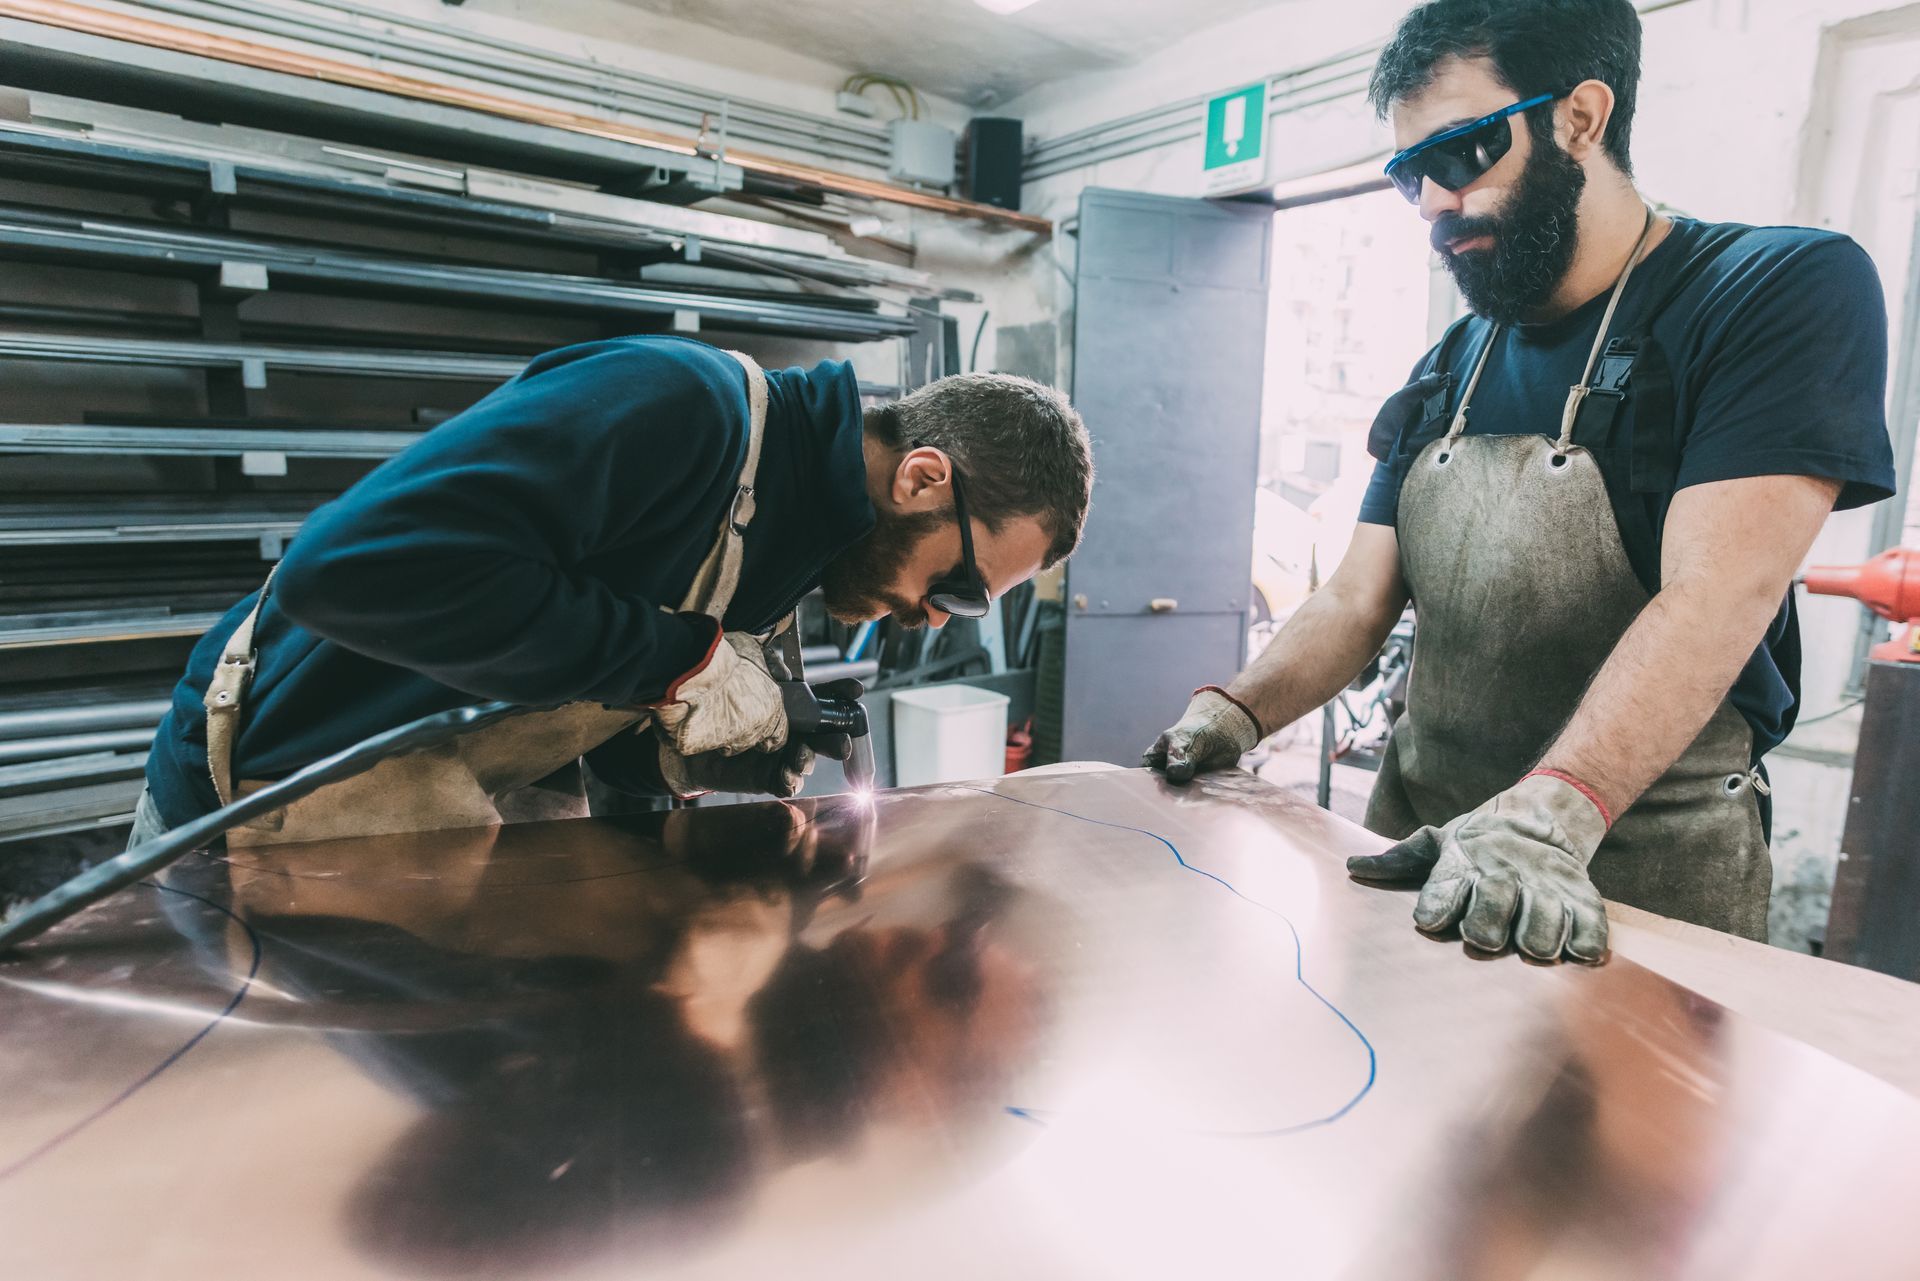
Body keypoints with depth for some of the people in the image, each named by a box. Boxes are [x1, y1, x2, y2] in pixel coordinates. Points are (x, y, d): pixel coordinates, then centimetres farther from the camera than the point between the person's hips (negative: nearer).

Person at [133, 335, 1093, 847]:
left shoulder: (786, 528, 5)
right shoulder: (681, 403, -25)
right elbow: (354, 564, -34)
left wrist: (693, 757, -10)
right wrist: (681, 660, -29)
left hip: (485, 807, 8)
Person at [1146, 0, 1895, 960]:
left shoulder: (1787, 291, -9)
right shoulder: (1447, 371, 9)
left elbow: (1717, 595, -23)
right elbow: (1359, 597, 5)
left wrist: (1548, 813, -36)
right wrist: (1239, 712, -13)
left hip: (1649, 867, -5)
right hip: (1424, 846, 6)